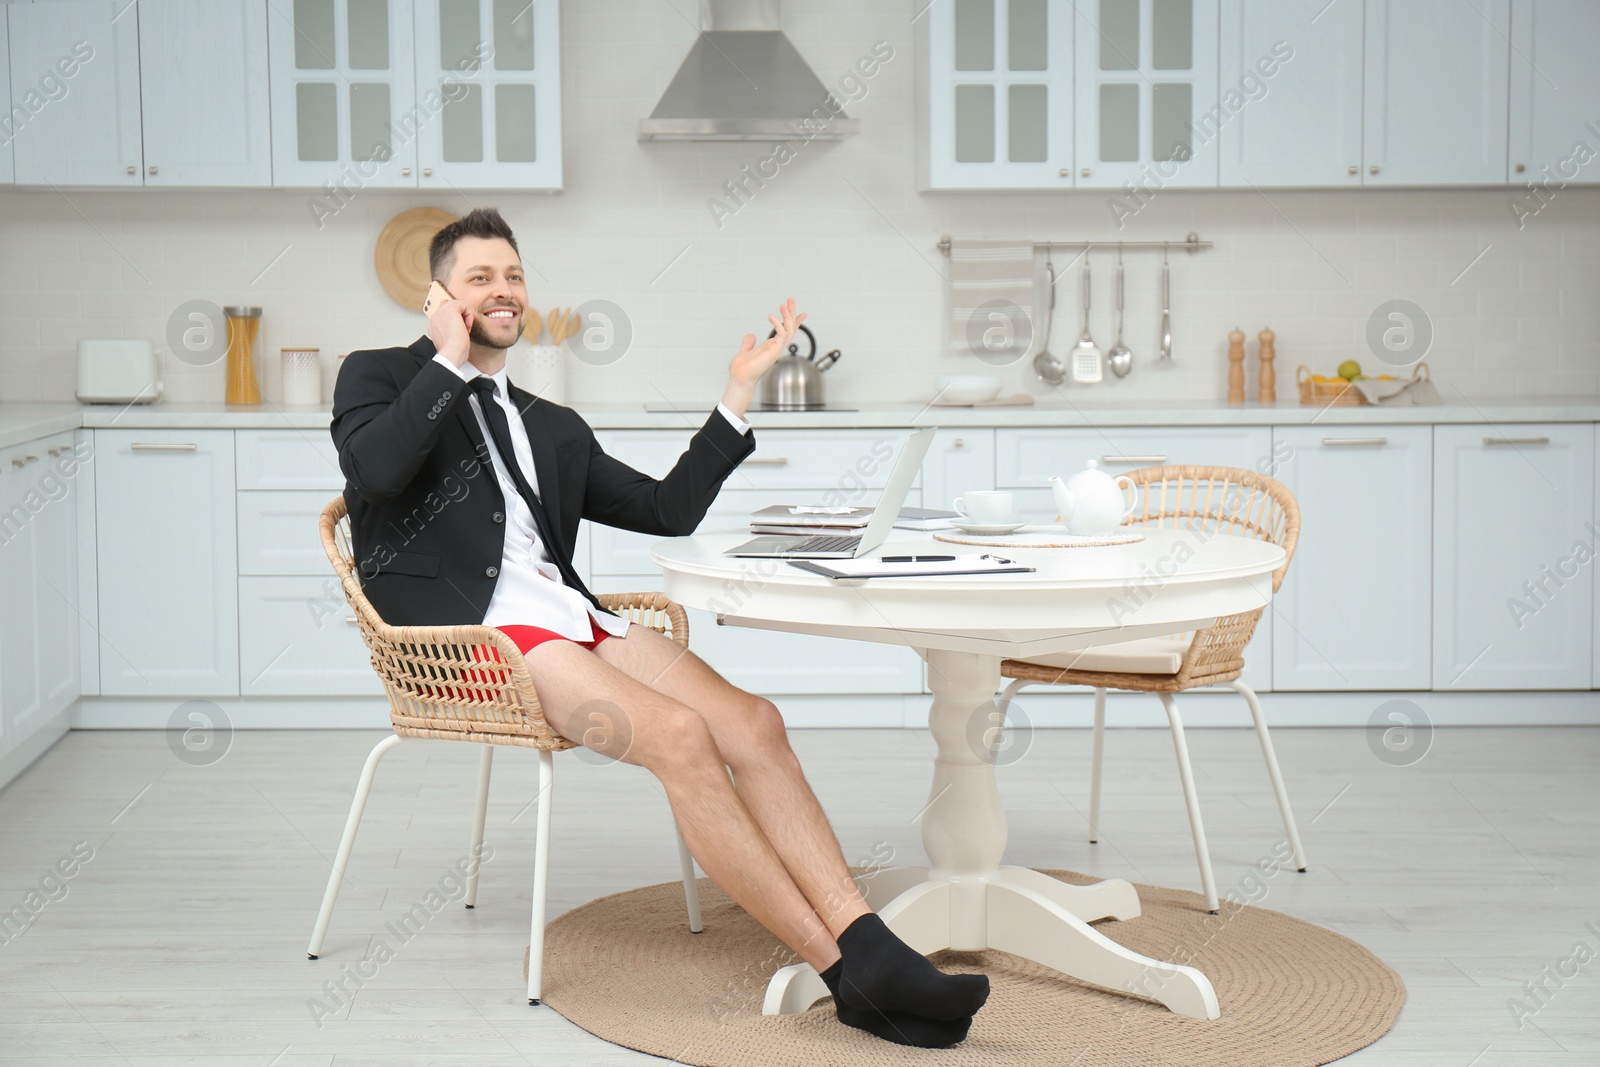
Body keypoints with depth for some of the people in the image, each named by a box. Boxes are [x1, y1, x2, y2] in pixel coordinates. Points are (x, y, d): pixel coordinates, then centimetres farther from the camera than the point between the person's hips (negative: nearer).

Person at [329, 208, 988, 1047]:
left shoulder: (555, 429, 28)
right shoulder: (378, 377, 12)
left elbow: (668, 510, 22)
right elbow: (374, 468, -11)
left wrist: (739, 391, 19)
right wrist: (449, 361, -2)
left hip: (573, 619, 7)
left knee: (752, 724, -20)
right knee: (679, 737, -29)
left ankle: (868, 946, -29)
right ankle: (843, 972, -27)